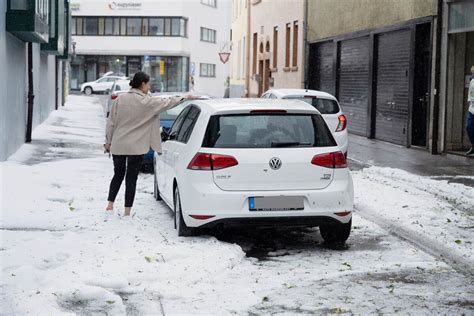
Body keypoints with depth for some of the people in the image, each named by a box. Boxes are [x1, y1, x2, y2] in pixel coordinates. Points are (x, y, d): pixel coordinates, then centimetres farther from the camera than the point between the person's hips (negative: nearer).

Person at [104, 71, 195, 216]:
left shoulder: (120, 99, 2)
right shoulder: (147, 102, -9)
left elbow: (111, 122, 5)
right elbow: (167, 103, 0)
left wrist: (108, 141, 14)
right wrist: (185, 97, 13)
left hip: (117, 145, 4)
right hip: (135, 147, -4)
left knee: (118, 174, 20)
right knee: (131, 178, 2)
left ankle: (110, 205, 17)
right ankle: (127, 212, 4)